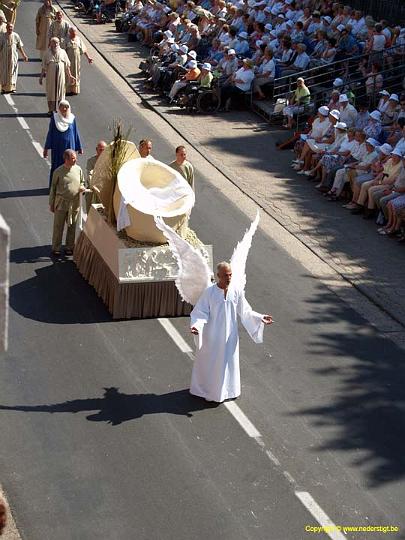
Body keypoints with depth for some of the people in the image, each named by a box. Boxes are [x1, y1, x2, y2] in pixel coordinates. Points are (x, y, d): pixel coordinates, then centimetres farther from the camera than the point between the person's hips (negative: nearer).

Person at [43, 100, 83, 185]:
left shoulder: (72, 118, -3)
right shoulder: (54, 118, -6)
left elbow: (76, 133, 5)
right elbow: (50, 133, -1)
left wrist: (79, 147, 8)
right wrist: (46, 148, -1)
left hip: (69, 146, 1)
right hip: (57, 147, -1)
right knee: (56, 166, 5)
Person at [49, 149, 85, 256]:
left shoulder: (78, 169, 2)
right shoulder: (58, 171, -7)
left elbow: (82, 182, 17)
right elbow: (53, 188, 0)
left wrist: (82, 187, -8)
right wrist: (51, 204, 1)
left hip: (74, 203, 3)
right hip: (61, 203, -3)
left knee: (72, 227, 11)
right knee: (58, 226, 2)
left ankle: (69, 247, 24)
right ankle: (56, 248, 13)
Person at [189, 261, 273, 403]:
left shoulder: (236, 292, -7)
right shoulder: (209, 292, -15)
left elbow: (245, 311, 1)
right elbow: (200, 312, -13)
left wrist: (260, 318, -9)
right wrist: (196, 325, -30)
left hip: (230, 336, 3)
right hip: (213, 336, -3)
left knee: (229, 362, 15)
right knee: (210, 363, 9)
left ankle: (228, 389, 34)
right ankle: (207, 389, 28)